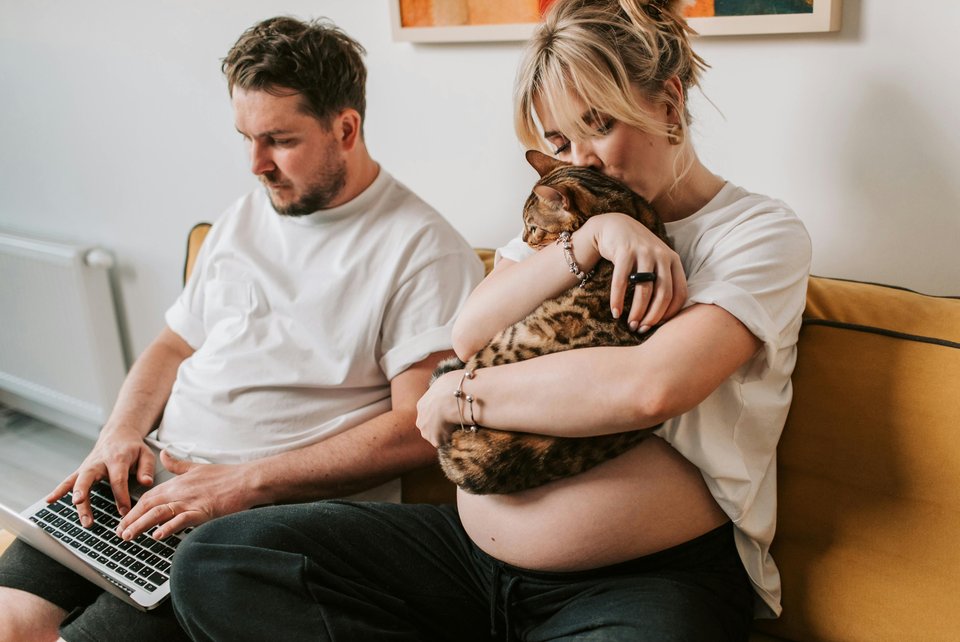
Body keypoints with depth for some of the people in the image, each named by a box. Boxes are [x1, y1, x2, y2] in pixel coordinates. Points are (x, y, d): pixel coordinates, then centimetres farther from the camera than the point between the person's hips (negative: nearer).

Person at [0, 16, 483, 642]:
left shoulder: (423, 250, -8)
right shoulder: (244, 217, 17)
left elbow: (421, 426, -15)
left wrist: (245, 482, -18)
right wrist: (122, 431, 2)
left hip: (281, 514, -6)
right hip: (155, 476, 7)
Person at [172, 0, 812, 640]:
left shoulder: (762, 232, -3)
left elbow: (651, 387, -21)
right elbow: (469, 334, 0)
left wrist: (461, 393, -10)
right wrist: (591, 239, -13)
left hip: (649, 580, -5)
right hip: (473, 548, 6)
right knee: (214, 563, -6)